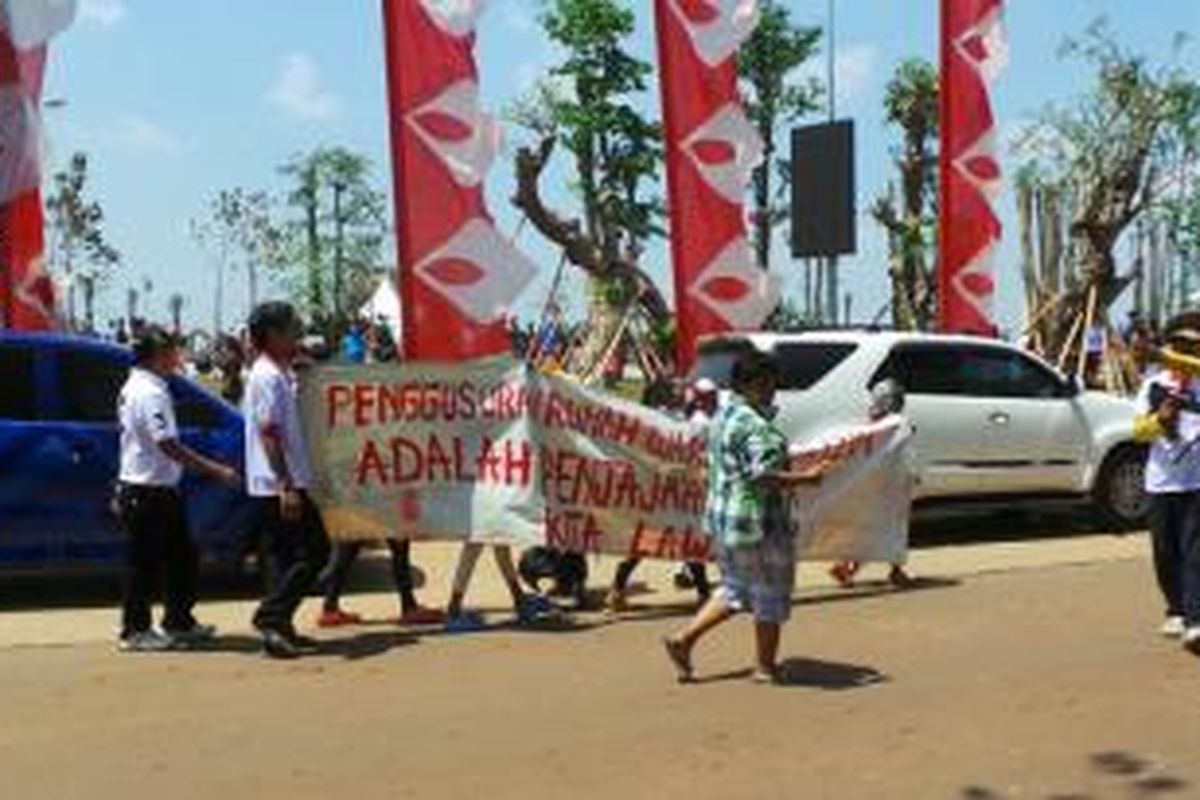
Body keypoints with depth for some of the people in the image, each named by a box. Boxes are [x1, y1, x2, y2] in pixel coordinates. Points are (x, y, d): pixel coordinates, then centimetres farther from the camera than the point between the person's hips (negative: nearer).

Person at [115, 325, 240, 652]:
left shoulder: (136, 388, 14)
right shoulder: (149, 392, -19)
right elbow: (168, 445, -25)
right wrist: (215, 470, -22)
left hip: (160, 489, 10)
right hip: (147, 492, -10)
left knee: (181, 557, 15)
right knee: (144, 563, 0)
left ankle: (179, 622, 24)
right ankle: (136, 631, 10)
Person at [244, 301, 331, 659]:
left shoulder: (280, 374, 16)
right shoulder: (268, 376, -15)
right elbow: (268, 432, -21)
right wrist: (286, 485, -24)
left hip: (283, 483, 10)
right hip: (278, 484, -10)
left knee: (284, 555, 12)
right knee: (312, 551, -7)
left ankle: (279, 626, 16)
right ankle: (272, 616, -7)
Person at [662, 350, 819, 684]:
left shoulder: (723, 416, 11)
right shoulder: (754, 425, -21)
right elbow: (764, 475, -28)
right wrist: (805, 478, -20)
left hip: (721, 516, 10)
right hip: (756, 521, -9)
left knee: (734, 589, 22)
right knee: (770, 594, 8)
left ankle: (684, 640, 15)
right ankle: (765, 666, 19)